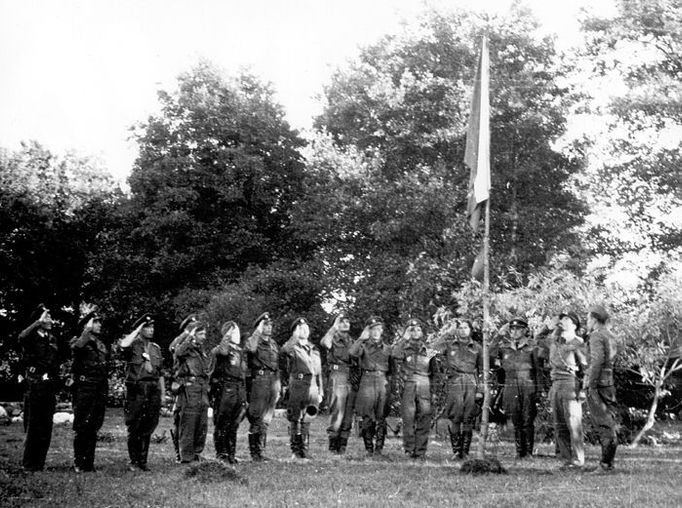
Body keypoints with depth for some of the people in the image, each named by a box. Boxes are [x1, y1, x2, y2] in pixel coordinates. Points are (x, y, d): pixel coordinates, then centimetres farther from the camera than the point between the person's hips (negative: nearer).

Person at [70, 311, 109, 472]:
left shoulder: (102, 344, 18)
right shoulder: (78, 341, 0)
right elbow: (78, 346, -27)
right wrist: (88, 330, -18)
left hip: (100, 388, 6)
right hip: (84, 387, -6)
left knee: (94, 427, 8)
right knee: (81, 426, -4)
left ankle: (89, 462, 14)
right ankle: (78, 462, 3)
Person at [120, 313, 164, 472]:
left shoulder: (156, 348, 17)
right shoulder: (133, 344, 1)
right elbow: (123, 345, -26)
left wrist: (162, 393, 16)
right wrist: (137, 329, -13)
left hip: (153, 389, 5)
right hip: (136, 389, -5)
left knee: (148, 428, 7)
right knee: (134, 428, -1)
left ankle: (142, 460, 15)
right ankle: (134, 461, 8)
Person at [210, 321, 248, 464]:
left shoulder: (241, 351, 19)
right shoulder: (221, 348, -2)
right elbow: (222, 351, -30)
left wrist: (244, 396, 19)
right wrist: (226, 338, -15)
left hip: (240, 389, 7)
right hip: (225, 387, -7)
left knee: (234, 425, 10)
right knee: (222, 424, -4)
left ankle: (231, 454, 16)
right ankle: (221, 452, 1)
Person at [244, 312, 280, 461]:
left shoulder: (274, 344, 18)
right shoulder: (254, 341, -3)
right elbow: (250, 348, -29)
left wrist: (278, 386, 19)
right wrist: (258, 331, -22)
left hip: (272, 382, 7)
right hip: (259, 380, -7)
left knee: (266, 420, 10)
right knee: (256, 419, -5)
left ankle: (261, 450, 17)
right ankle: (254, 452, 1)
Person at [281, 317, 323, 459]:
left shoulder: (314, 350, 19)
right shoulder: (293, 348, 2)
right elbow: (284, 351, -26)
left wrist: (320, 392, 16)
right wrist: (295, 336, -21)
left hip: (312, 386, 5)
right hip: (297, 385, -4)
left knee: (307, 419, 6)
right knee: (295, 418, -1)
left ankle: (304, 448, 13)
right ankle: (295, 449, 6)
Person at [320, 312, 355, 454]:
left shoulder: (351, 340, 20)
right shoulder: (334, 338, 2)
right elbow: (324, 343, -22)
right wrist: (334, 327, -20)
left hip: (352, 378, 6)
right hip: (338, 375, -6)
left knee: (349, 413, 5)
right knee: (337, 411, -9)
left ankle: (343, 444, 11)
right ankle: (333, 442, -2)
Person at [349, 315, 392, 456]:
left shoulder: (387, 348, 16)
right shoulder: (364, 345, 5)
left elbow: (391, 368, 19)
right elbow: (352, 352, -17)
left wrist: (388, 380, 3)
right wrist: (362, 338, -13)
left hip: (383, 382, 3)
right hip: (367, 381, -3)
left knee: (381, 418, 2)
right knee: (368, 418, -3)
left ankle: (379, 448, 8)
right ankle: (369, 448, 6)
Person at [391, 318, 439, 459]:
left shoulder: (427, 350, 19)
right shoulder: (403, 348, 9)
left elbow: (435, 372, 19)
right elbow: (395, 356, -15)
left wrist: (433, 359, 1)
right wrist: (405, 338, -8)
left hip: (424, 387, 3)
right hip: (408, 385, -2)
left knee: (425, 415, -6)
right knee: (409, 417, -8)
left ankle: (420, 451, -1)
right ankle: (409, 448, 2)